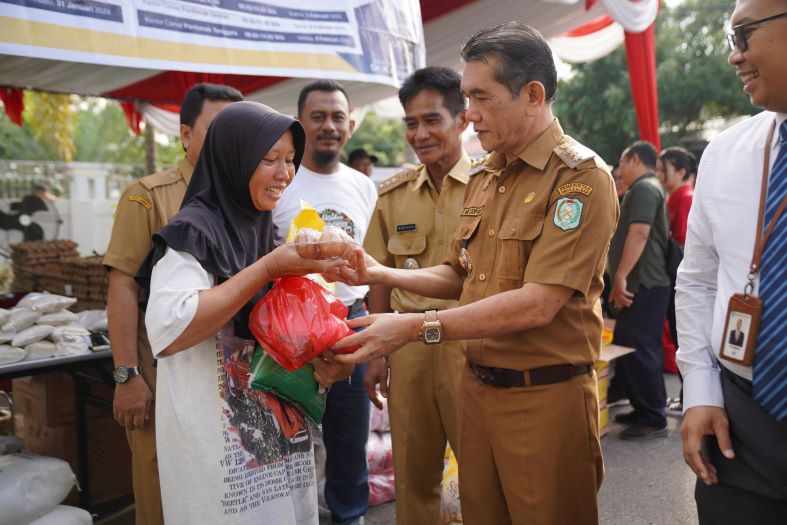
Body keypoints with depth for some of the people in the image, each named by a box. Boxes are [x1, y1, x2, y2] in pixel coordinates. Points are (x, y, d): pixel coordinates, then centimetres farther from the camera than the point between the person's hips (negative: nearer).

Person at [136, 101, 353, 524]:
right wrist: (268, 269, -27)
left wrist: (316, 361, -2)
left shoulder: (259, 228, 8)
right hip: (219, 441, -7)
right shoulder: (194, 231, -15)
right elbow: (166, 330, -29)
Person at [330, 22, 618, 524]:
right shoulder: (482, 180, 10)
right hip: (477, 386, 7)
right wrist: (381, 274, 0)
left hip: (545, 396, -6)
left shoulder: (581, 177, -15)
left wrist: (418, 326, -23)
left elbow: (537, 304, -23)